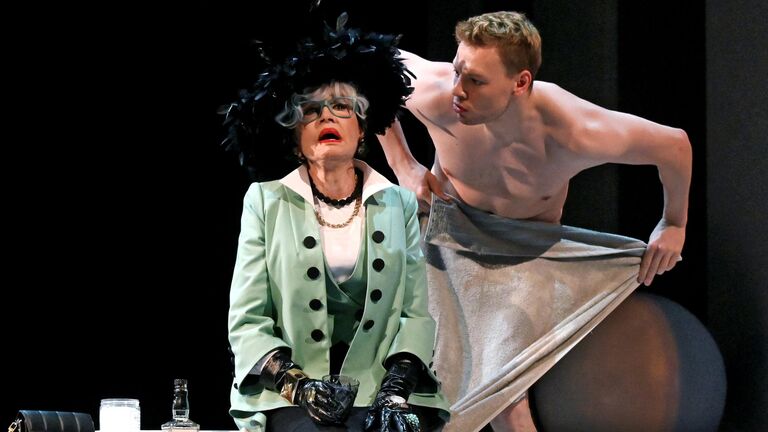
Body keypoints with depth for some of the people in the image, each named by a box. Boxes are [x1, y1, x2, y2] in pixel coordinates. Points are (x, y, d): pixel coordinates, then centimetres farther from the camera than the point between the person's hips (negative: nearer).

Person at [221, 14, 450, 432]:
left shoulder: (398, 204, 14)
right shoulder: (266, 202, 10)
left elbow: (418, 314, 7)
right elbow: (246, 322, 4)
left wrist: (396, 390, -11)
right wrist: (298, 384, -12)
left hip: (385, 393, 1)